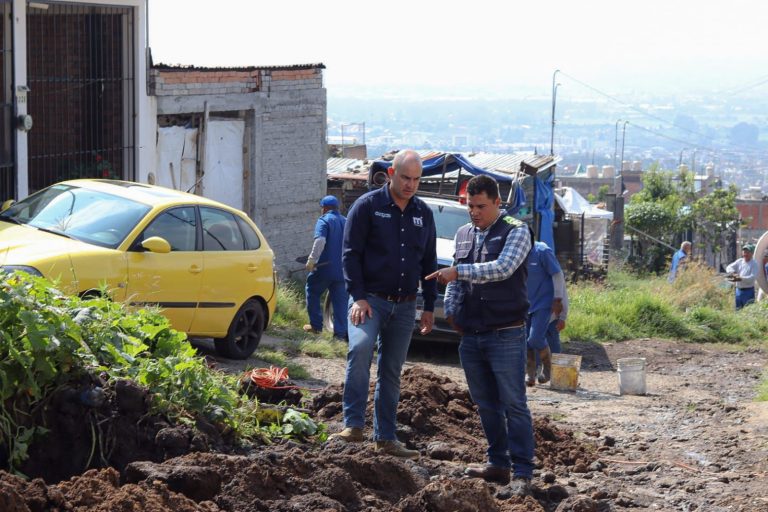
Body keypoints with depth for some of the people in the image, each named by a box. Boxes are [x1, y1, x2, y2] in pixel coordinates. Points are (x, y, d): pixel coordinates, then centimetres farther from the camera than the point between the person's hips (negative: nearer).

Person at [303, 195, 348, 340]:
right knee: (340, 300, 6)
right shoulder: (346, 222, 15)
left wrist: (312, 260, -21)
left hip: (325, 268, -6)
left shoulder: (324, 221, -7)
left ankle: (316, 325, 10)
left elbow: (320, 241, -24)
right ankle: (341, 332, 1)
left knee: (312, 292, 12)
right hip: (342, 270, 6)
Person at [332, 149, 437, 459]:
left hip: (404, 306, 5)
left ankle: (385, 438, 14)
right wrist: (358, 297, -13)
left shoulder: (423, 214, 12)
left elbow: (429, 262, 17)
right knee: (360, 347, -29)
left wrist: (429, 306, 12)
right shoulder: (368, 206, -3)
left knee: (391, 372, 8)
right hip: (370, 300, -5)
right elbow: (350, 253, -5)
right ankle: (353, 426, -30)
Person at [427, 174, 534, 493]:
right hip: (471, 335, 6)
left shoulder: (515, 232, -5)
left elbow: (502, 268, -20)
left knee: (514, 404, -6)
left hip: (506, 335, -6)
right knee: (485, 404, 12)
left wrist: (459, 272, -24)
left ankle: (522, 472, -5)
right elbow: (455, 280, 22)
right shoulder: (463, 235, 15)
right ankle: (498, 464, 22)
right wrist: (451, 309, 7)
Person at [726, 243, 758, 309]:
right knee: (738, 309, 11)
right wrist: (733, 273, -20)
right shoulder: (739, 261, 10)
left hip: (748, 291, -6)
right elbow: (729, 268, 2)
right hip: (738, 290, 6)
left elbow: (752, 277, -18)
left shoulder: (754, 264, -7)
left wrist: (741, 279, -30)